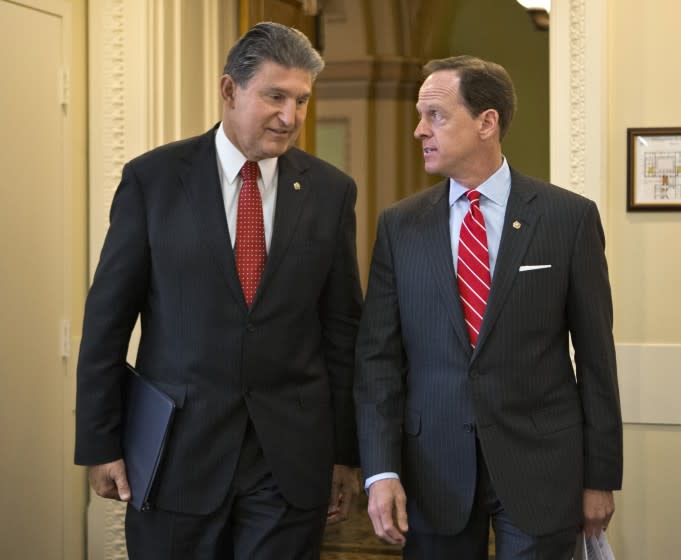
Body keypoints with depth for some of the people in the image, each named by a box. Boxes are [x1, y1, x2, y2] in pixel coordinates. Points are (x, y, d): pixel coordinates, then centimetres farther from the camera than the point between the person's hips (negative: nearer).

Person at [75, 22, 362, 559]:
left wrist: (346, 452, 6)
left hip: (292, 455, 1)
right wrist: (100, 443, -2)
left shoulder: (331, 191, 2)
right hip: (177, 449, -1)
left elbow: (342, 328, 5)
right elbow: (107, 318, -1)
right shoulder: (153, 178, -3)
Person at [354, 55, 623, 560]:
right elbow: (378, 355, 1)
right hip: (433, 469, 2)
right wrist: (381, 470, -8)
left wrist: (601, 477, 1)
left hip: (539, 466, -2)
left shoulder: (569, 217, -3)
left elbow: (595, 353, 0)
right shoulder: (399, 226, 4)